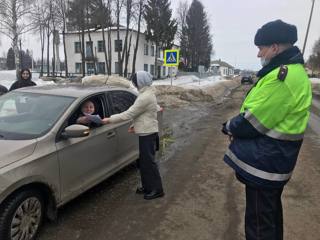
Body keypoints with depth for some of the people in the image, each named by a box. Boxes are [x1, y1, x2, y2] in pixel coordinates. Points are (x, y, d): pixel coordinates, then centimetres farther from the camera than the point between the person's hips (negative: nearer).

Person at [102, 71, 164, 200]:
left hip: (147, 133, -10)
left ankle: (157, 190, 13)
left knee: (149, 162, 0)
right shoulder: (147, 93, 12)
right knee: (144, 161, 16)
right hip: (146, 132, 10)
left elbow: (128, 114, -21)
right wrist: (136, 125, 14)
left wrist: (110, 119, -14)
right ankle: (147, 186, 29)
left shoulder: (145, 97, -21)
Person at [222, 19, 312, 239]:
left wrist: (230, 127, -4)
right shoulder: (292, 71, 10)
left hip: (264, 162, -10)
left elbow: (253, 121, -24)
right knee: (270, 211, 26)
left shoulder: (282, 77, -24)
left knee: (259, 221, 7)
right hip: (273, 159, 10)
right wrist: (236, 126, 2)